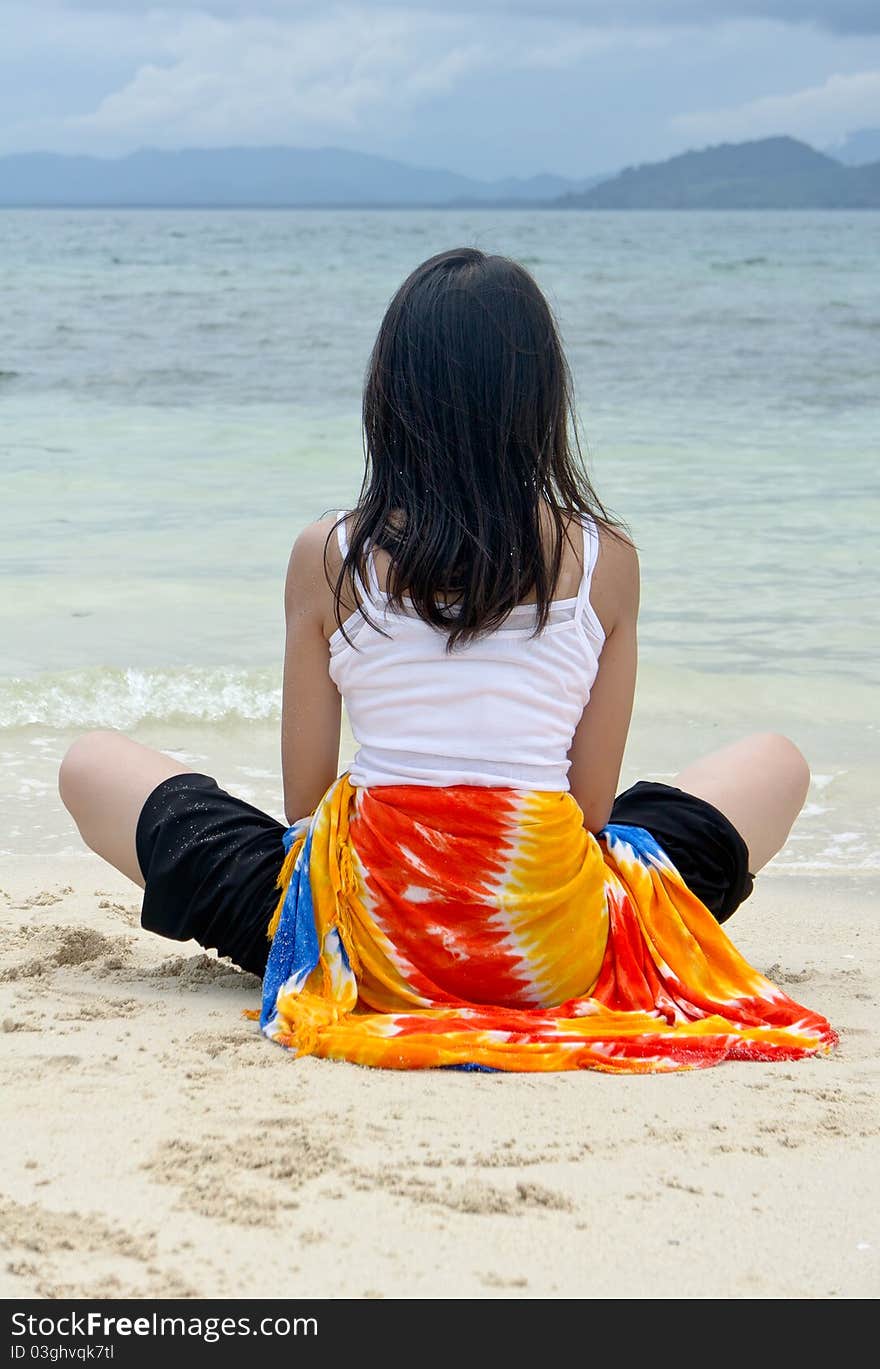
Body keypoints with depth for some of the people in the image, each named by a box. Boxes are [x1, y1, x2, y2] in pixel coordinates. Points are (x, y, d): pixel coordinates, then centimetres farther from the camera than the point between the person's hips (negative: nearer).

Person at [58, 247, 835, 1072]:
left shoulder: (327, 556, 0)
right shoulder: (605, 559, 1)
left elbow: (305, 798, 4)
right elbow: (593, 807, 4)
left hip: (364, 946, 0)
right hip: (550, 958, 1)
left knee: (93, 763, 20)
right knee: (776, 763, 26)